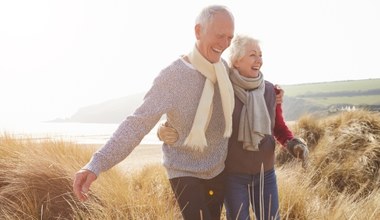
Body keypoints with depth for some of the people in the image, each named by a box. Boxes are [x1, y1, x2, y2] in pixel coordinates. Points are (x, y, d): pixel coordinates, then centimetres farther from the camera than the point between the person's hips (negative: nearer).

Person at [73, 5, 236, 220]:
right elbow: (138, 122, -29)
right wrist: (97, 163, -38)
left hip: (218, 170, 6)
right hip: (185, 173, -6)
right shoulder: (173, 75, -22)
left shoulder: (224, 67, -3)